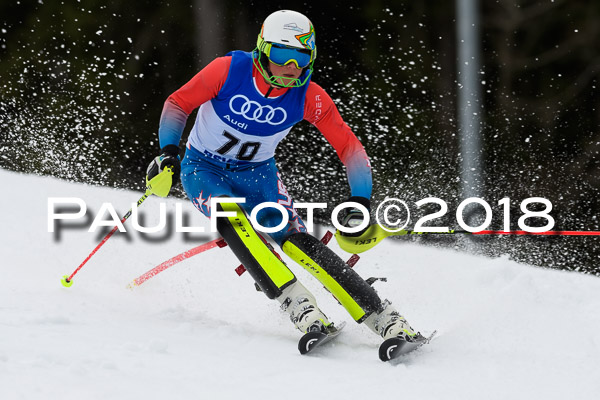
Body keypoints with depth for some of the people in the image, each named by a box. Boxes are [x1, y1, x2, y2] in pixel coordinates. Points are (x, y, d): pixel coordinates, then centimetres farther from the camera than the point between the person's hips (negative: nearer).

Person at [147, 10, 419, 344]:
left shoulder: (309, 96, -17)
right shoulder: (229, 69, -22)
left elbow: (350, 148, -10)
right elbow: (178, 104, -9)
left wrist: (360, 204, -21)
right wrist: (169, 152, -22)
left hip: (257, 173, 1)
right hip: (204, 169, -1)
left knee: (295, 238, -22)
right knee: (230, 216, -34)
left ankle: (382, 317, -24)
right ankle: (298, 304, -38)